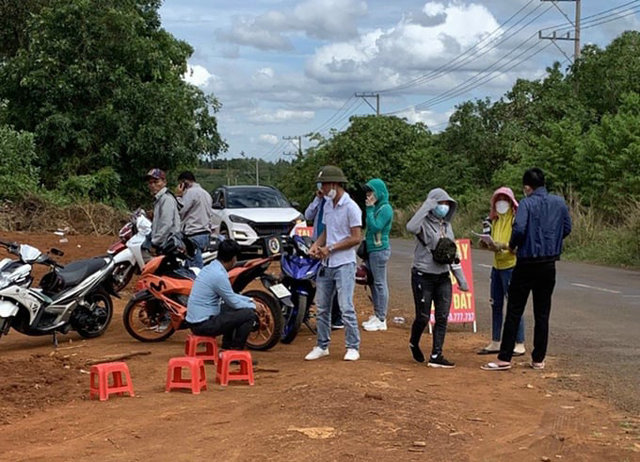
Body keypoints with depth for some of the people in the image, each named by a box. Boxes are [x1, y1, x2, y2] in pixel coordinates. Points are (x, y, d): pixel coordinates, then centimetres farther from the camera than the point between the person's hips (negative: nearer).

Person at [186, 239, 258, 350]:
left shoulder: (209, 268, 10)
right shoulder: (219, 275, -20)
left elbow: (230, 296, 22)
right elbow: (234, 303, -10)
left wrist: (250, 300, 21)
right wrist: (253, 306, 6)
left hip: (194, 320, 10)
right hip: (204, 325, -10)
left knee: (231, 309, 29)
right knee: (249, 314, -9)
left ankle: (227, 346, 29)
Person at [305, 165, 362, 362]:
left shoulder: (351, 207, -12)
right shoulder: (327, 204, 12)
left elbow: (355, 238, -15)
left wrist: (330, 248, -15)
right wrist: (316, 244, 2)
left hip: (344, 264, -8)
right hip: (326, 264, 8)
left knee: (346, 308, -8)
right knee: (322, 307, 11)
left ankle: (353, 347, 1)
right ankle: (322, 345, 21)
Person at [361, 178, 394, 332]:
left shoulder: (385, 209, -13)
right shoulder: (375, 207, 13)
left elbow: (375, 227, -22)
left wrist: (370, 209, -18)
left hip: (379, 250, -9)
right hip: (371, 249, 9)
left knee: (380, 284, -4)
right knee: (373, 283, 14)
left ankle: (381, 319, 0)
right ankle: (376, 315, 23)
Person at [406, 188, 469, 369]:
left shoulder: (446, 226, 11)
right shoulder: (424, 223, -9)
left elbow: (453, 254, 17)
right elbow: (411, 227, -35)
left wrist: (461, 278, 14)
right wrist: (427, 206, -27)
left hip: (443, 278, 6)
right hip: (423, 277, -6)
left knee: (442, 317, 0)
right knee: (423, 317, 0)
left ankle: (436, 356, 4)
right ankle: (414, 343, 29)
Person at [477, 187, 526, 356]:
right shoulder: (495, 220, 14)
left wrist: (502, 245, -29)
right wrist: (488, 244, 2)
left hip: (511, 266, -8)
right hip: (497, 266, 8)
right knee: (496, 305, 11)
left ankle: (520, 345, 3)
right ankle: (495, 343, 20)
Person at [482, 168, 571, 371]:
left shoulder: (527, 203, -12)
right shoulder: (559, 202, 4)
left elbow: (519, 228, -24)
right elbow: (567, 228, 10)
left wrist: (512, 245, -6)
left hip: (527, 265, -4)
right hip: (549, 265, 4)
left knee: (514, 312, 2)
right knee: (542, 314, 11)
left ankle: (504, 359, 4)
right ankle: (538, 359, 14)